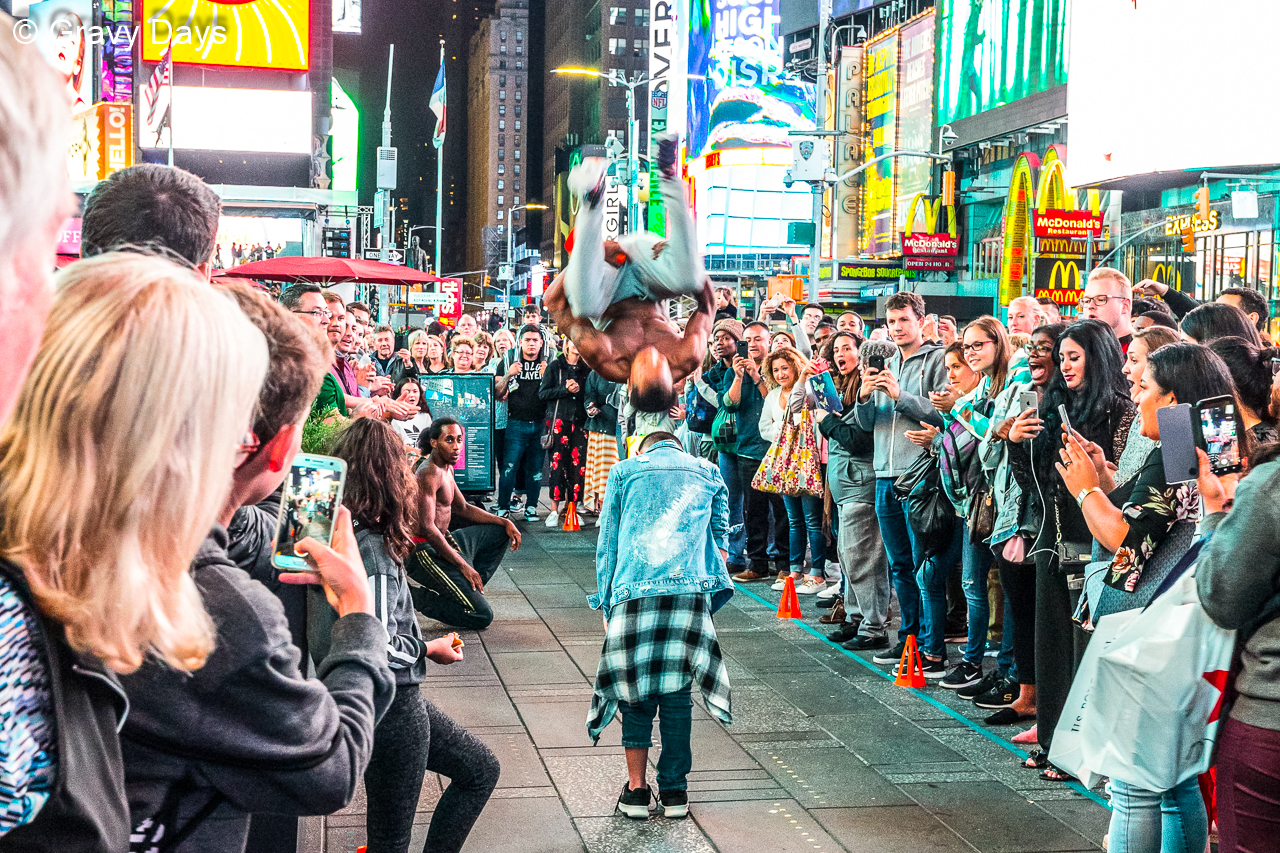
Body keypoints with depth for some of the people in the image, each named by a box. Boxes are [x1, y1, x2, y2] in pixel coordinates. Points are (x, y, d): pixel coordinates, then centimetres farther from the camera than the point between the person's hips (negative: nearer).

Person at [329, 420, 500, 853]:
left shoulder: (349, 533, 3)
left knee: (481, 769, 21)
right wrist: (429, 649, -10)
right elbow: (377, 647, -27)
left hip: (401, 700, 9)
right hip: (392, 707, -9)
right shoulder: (372, 548, -25)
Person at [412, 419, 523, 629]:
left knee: (500, 532, 21)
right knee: (482, 616, -15)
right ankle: (418, 597, -3)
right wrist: (463, 565, -22)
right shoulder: (429, 474, -20)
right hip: (426, 552, -10)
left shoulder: (446, 468, 12)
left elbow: (462, 508, 23)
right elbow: (426, 528, -26)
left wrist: (505, 522, 12)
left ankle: (467, 590, 12)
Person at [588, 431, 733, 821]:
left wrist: (605, 605, 17)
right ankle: (674, 791, 14)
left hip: (634, 593, -1)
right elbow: (719, 538, 23)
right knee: (676, 692, 9)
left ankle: (636, 790, 11)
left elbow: (606, 544, 15)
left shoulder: (624, 471, 18)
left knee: (635, 691, 9)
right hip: (691, 591, 1)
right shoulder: (707, 472, 23)